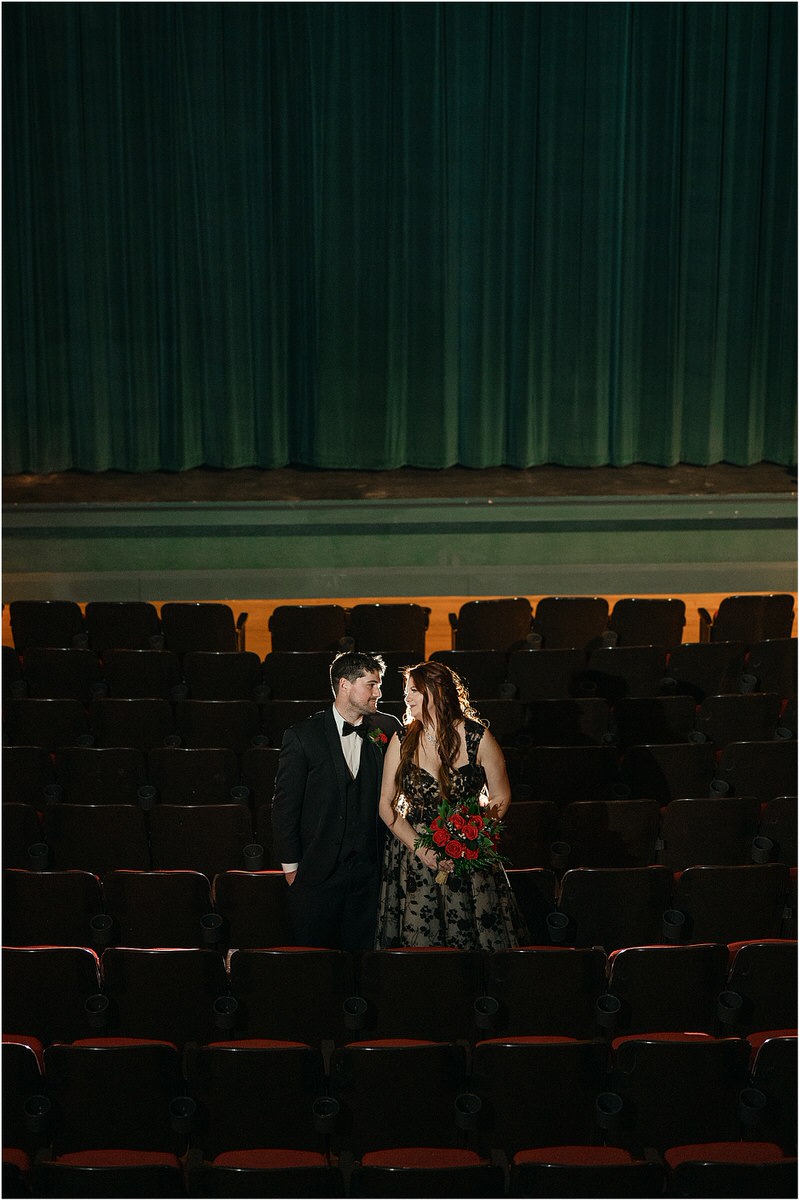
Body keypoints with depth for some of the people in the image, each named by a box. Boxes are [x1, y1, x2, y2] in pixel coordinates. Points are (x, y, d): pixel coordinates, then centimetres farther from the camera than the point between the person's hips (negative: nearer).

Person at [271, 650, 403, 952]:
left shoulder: (388, 729, 3)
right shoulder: (302, 736, -5)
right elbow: (285, 805, -2)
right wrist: (290, 865, -3)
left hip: (371, 869, 2)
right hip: (318, 869, -2)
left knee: (362, 949, 8)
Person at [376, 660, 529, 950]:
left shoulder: (478, 738, -5)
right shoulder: (402, 741, -1)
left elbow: (500, 798, 1)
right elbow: (386, 804, 1)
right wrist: (421, 850, -12)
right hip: (413, 858, 1)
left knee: (473, 938, 1)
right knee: (417, 942, 2)